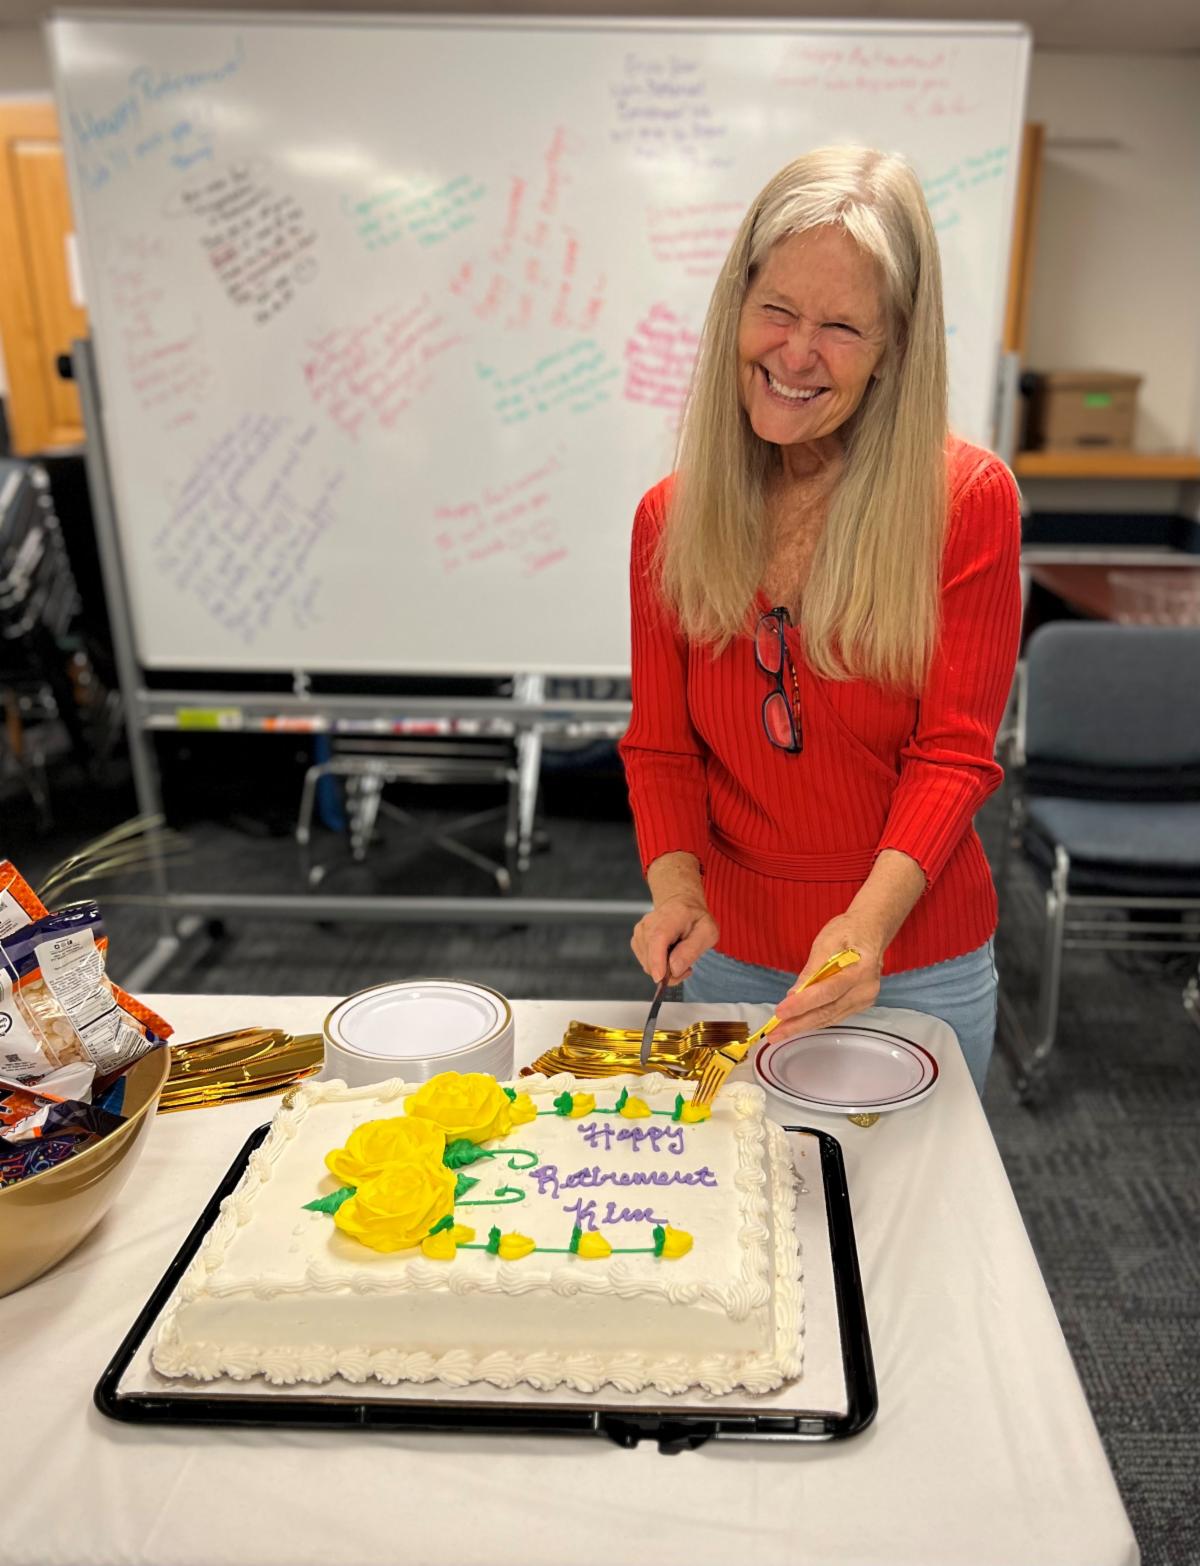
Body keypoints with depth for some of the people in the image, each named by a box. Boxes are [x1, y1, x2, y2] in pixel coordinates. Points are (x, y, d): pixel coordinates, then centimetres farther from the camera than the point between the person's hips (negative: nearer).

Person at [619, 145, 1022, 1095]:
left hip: (918, 972, -2)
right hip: (729, 958, 3)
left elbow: (952, 751, -14)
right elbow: (662, 745, -1)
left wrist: (870, 919, -29)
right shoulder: (672, 517, -4)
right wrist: (676, 886, -19)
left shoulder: (968, 499, -13)